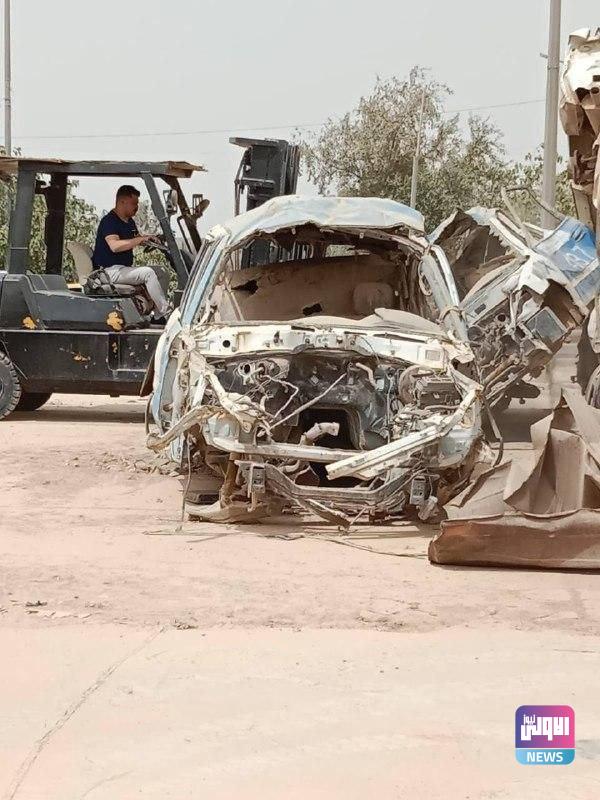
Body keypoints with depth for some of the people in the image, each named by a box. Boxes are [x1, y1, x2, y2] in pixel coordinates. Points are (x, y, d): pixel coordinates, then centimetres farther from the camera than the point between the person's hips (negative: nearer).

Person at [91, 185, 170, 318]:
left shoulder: (129, 222, 15)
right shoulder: (109, 221, -15)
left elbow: (137, 241, 32)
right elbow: (115, 246, -31)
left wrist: (150, 239, 9)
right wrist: (141, 239, -29)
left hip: (125, 268, 10)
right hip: (110, 270, -10)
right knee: (148, 273, -26)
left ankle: (158, 316, -1)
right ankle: (166, 312, -23)